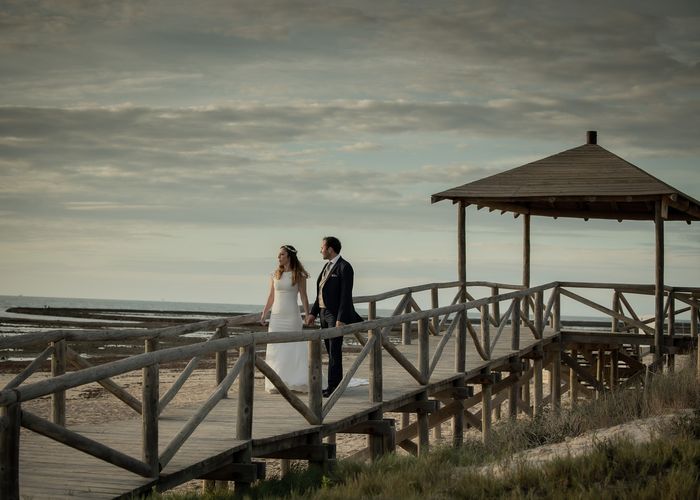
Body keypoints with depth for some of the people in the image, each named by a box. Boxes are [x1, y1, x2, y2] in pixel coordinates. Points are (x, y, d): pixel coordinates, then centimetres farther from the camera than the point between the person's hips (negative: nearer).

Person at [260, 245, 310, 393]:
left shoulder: (298, 275, -2)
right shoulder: (276, 274, 9)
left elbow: (304, 297, -2)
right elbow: (271, 297, 13)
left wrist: (307, 316, -6)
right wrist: (263, 314, 9)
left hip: (292, 316, -4)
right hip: (276, 316, 4)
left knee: (293, 348, -4)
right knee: (276, 350, 3)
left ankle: (296, 383, 2)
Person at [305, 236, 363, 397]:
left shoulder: (344, 268, -13)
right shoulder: (328, 266, 14)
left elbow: (346, 295, -18)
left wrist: (341, 319, -23)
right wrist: (313, 313, 15)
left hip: (336, 316, -9)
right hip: (324, 313, 9)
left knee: (335, 351, -8)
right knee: (331, 351, 11)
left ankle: (333, 386, -6)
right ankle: (337, 384, 17)